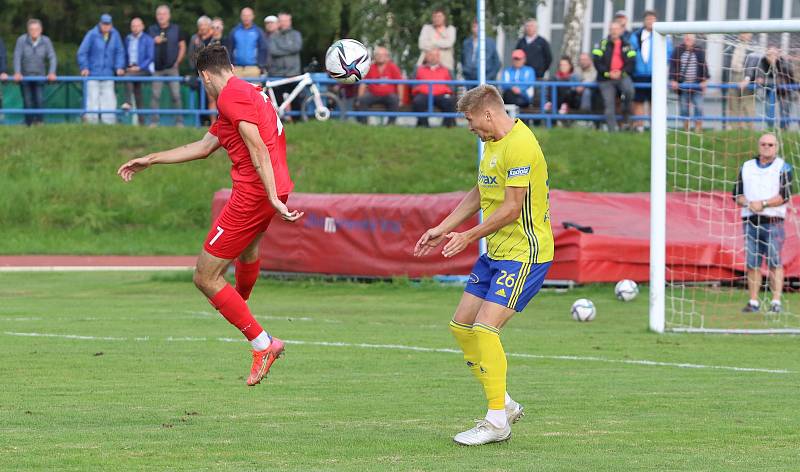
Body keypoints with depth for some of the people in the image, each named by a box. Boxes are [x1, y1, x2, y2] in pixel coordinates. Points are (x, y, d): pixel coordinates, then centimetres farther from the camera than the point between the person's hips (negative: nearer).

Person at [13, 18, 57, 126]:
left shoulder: (46, 41, -7)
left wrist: (52, 73, -20)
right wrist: (17, 73, -26)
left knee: (40, 101, -14)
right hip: (25, 77, -1)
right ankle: (29, 124, 9)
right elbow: (17, 57, -15)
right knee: (28, 103, 0)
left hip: (39, 76, 1)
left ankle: (39, 122, -8)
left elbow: (52, 58, -7)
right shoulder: (21, 40, -11)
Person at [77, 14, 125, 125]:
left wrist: (119, 67, -1)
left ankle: (109, 122, 5)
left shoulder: (115, 34, 2)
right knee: (93, 98, -5)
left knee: (109, 98, 1)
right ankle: (91, 122, -2)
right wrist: (84, 67, -9)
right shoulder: (92, 34, -8)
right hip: (93, 73, -3)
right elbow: (82, 52, -4)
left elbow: (120, 52, 10)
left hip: (108, 74, 3)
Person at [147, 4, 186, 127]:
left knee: (176, 95, -5)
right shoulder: (151, 30, 9)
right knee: (155, 95, -3)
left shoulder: (176, 29, 8)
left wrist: (177, 62, 2)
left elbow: (182, 46, 10)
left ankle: (179, 121, -1)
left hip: (172, 68, -1)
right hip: (157, 69, 1)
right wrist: (154, 42, -11)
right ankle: (154, 121, 0)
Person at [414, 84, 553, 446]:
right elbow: (479, 194, 24)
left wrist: (469, 236, -15)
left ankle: (497, 420, -10)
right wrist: (443, 229, 20)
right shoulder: (493, 144, 13)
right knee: (461, 327, 9)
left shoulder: (520, 145, -20)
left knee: (485, 327, -17)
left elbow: (511, 208, -22)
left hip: (523, 253, -10)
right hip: (495, 253, 10)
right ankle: (503, 404, 19)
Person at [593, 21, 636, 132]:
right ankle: (612, 130, 2)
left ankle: (626, 110, -5)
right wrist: (608, 73, -13)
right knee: (609, 105, -4)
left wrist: (621, 73, -13)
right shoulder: (603, 44, 5)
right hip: (606, 79, 0)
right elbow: (597, 62, -2)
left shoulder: (626, 45, 9)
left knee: (629, 90, -31)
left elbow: (631, 63, 3)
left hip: (622, 76, 0)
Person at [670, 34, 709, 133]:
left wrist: (704, 80, -3)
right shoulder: (678, 51, 2)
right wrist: (673, 80, -7)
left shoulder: (699, 51, 2)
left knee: (698, 107, -6)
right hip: (682, 84, 1)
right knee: (684, 108, 4)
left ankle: (698, 129, 0)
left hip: (696, 84, -1)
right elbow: (673, 66, 1)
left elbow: (704, 66, 3)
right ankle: (685, 129, 13)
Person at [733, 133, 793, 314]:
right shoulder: (746, 167, 17)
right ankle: (753, 302, 6)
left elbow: (785, 195, -7)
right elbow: (737, 194, 11)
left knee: (775, 263, -9)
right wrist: (748, 203, -9)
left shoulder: (783, 168, 4)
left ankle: (776, 302, -11)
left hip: (773, 221, -4)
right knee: (752, 263, 2)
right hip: (750, 221, 4)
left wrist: (763, 204, -17)